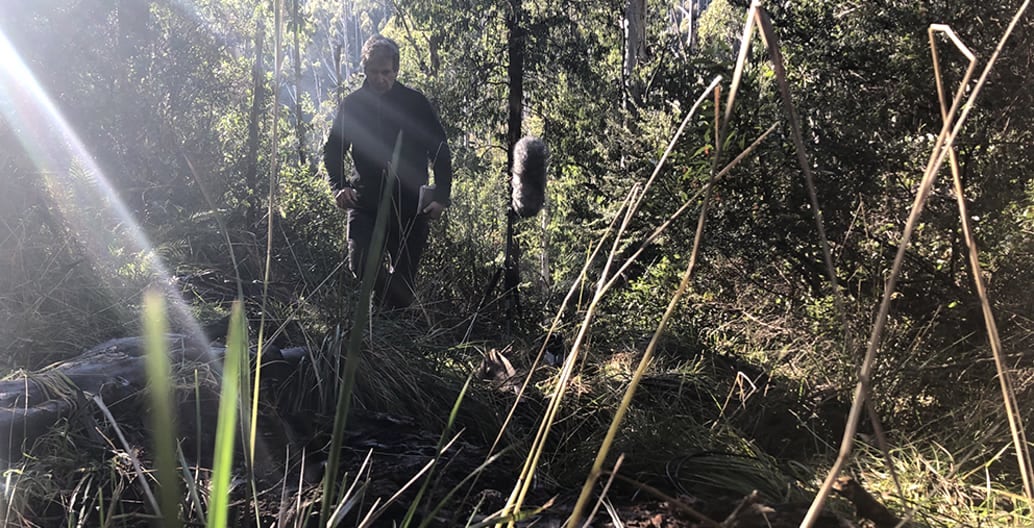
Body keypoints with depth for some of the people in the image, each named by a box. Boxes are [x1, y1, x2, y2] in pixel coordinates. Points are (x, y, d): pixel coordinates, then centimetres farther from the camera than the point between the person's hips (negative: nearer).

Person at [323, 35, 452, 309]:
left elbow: (440, 151, 4)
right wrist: (338, 186, -4)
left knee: (404, 277, 4)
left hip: (410, 207, -1)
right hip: (365, 204, 1)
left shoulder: (416, 102, 1)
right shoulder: (351, 104, 5)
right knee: (361, 266, -14)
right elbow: (333, 150, 14)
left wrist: (441, 197, -7)